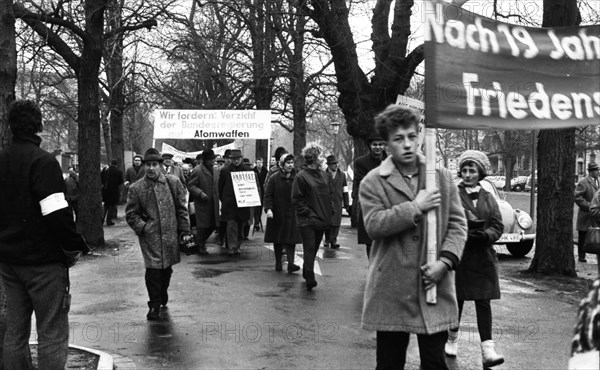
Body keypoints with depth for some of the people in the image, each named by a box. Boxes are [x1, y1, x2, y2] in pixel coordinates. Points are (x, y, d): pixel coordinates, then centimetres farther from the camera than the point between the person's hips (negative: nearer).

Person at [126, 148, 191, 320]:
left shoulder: (173, 182, 3)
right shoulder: (136, 188, 0)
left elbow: (182, 208, 6)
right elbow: (131, 214, 5)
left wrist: (184, 231, 2)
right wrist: (142, 228, -8)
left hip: (170, 236, 2)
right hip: (150, 237, -2)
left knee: (167, 269, 14)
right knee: (153, 270, -7)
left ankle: (162, 297, 37)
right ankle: (155, 306, 5)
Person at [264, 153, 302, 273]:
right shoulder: (275, 178, -1)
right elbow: (268, 194, -4)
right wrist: (268, 208, -16)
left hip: (292, 214, 0)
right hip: (277, 214, 0)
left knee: (291, 239, -7)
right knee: (278, 240, 8)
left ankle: (291, 263, -10)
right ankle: (278, 263, 19)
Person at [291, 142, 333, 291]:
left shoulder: (324, 175, 11)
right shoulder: (301, 176, -10)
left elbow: (330, 195, 18)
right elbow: (296, 199, -10)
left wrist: (330, 212, 7)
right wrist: (308, 213, -14)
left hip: (322, 219, 7)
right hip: (307, 221, -6)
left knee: (314, 248, 14)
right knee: (310, 248, -10)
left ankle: (306, 273, 28)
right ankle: (310, 279, -11)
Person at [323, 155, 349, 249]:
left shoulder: (342, 175, 11)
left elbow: (345, 190, 13)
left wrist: (346, 203, 10)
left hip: (337, 202, 2)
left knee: (336, 222, -5)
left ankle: (333, 241, -4)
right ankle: (327, 240, 16)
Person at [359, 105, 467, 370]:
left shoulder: (442, 176, 6)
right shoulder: (373, 182, -1)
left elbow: (457, 223, 5)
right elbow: (373, 225, -14)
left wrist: (446, 261, -10)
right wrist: (416, 207, -16)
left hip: (434, 286, 2)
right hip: (390, 290, -1)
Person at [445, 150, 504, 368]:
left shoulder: (488, 198, 10)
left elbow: (498, 226, 4)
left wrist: (485, 235, -15)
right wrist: (468, 233, -24)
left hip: (483, 257, 3)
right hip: (459, 256, -3)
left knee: (483, 301, -2)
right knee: (457, 299, 7)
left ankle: (487, 350, -6)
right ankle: (452, 338, 30)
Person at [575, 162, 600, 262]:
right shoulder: (583, 182, -11)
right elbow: (577, 197, -16)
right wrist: (588, 205, -18)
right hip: (585, 215, -6)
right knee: (583, 237, 4)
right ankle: (581, 256, 13)